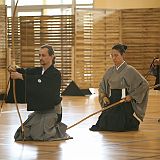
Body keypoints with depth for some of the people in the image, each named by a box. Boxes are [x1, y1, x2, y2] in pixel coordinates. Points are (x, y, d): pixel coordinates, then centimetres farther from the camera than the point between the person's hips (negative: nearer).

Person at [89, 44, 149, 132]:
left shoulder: (129, 70, -10)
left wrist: (131, 96, -13)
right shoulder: (110, 71, 7)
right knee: (103, 126, 0)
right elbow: (102, 85, 20)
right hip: (111, 102, 5)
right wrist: (104, 96, 2)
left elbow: (144, 84, -10)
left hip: (124, 103, -5)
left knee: (119, 128, -10)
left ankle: (134, 121, 20)